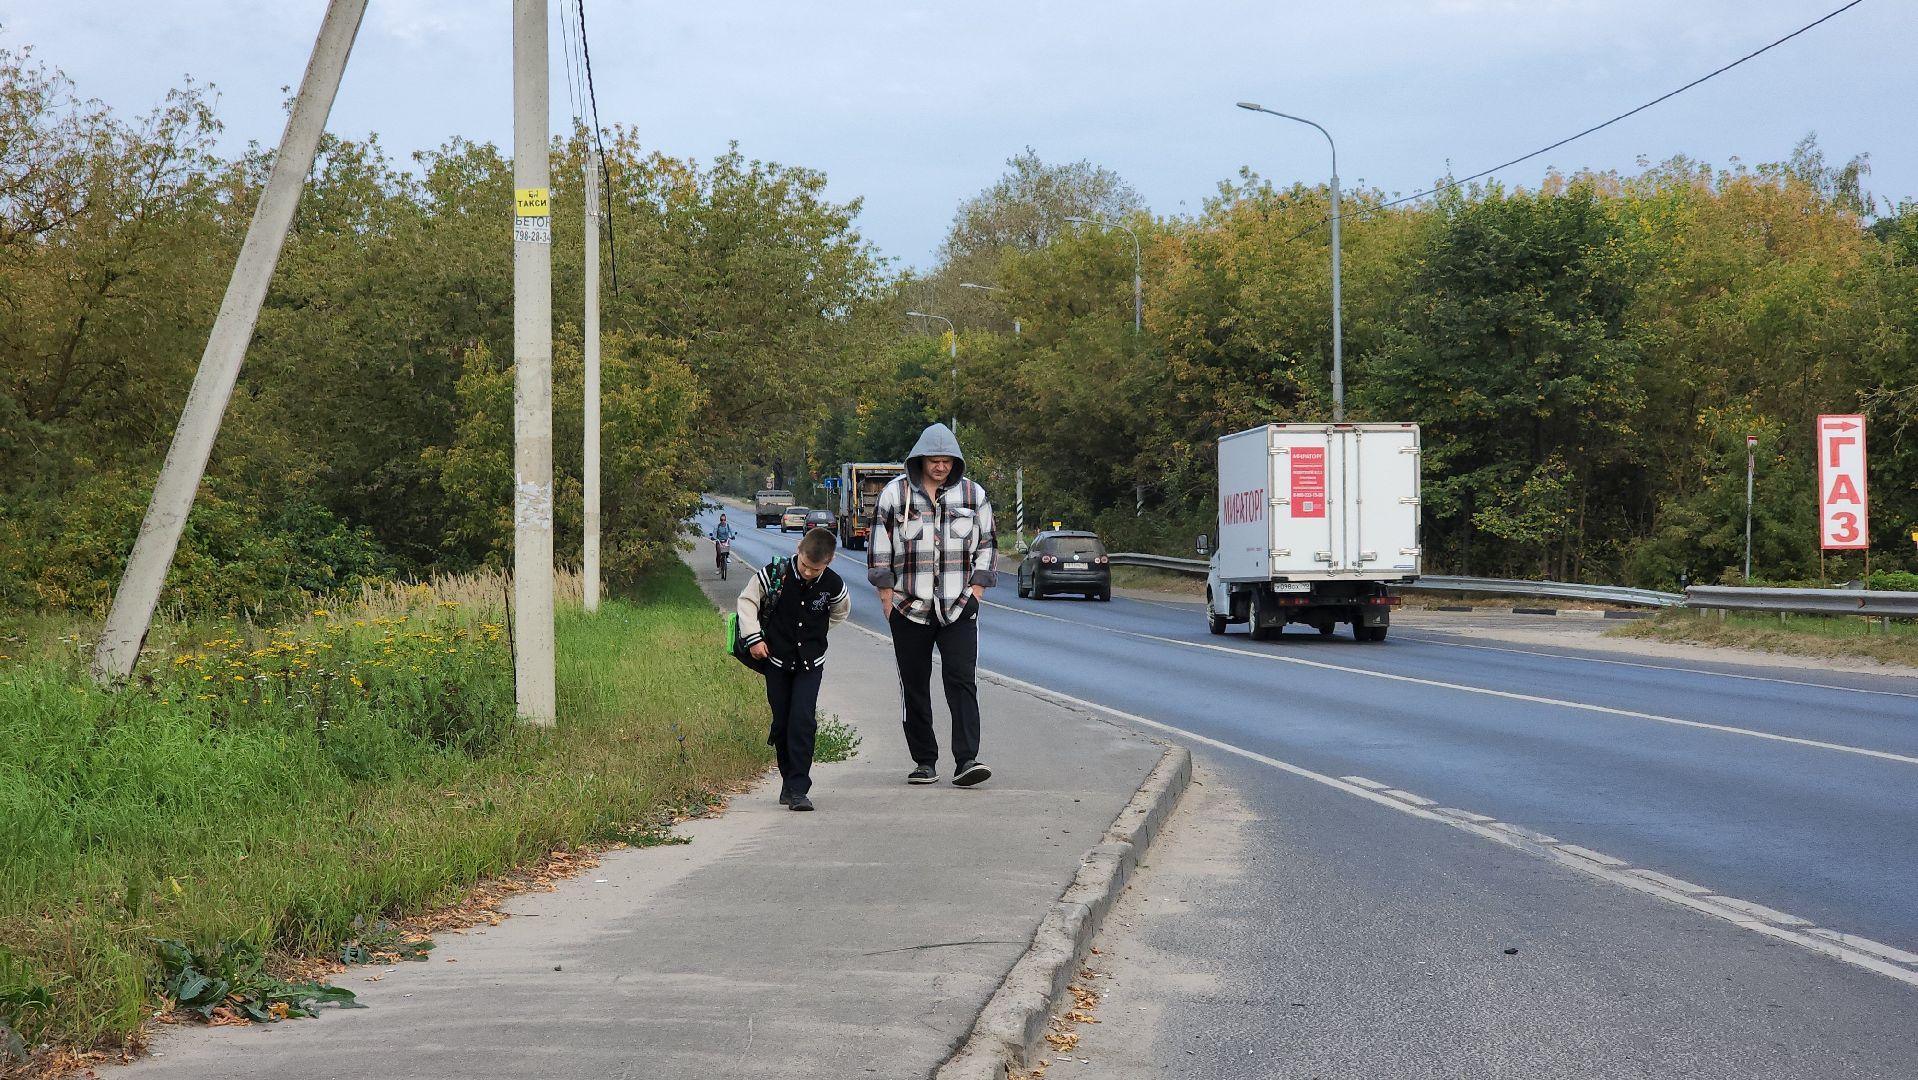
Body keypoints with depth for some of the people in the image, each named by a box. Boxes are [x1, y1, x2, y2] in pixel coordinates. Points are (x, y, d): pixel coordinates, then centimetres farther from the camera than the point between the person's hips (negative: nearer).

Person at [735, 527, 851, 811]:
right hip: (777, 660, 1)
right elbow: (747, 600, -2)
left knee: (803, 721, -12)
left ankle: (798, 788, -11)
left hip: (810, 663, 0)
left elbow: (841, 612, 13)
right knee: (781, 722, 6)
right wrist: (753, 637, -10)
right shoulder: (774, 574, -14)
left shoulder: (833, 586, -9)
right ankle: (788, 781, 21)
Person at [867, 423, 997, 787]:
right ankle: (924, 763, 13)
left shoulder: (973, 494, 7)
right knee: (915, 687, 5)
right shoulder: (895, 493, 3)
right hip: (909, 608, 0)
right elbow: (879, 548, 6)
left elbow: (987, 545, 13)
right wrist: (887, 597, 1)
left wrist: (975, 591, 3)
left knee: (961, 681, -12)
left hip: (958, 608, 0)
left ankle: (966, 760, -17)